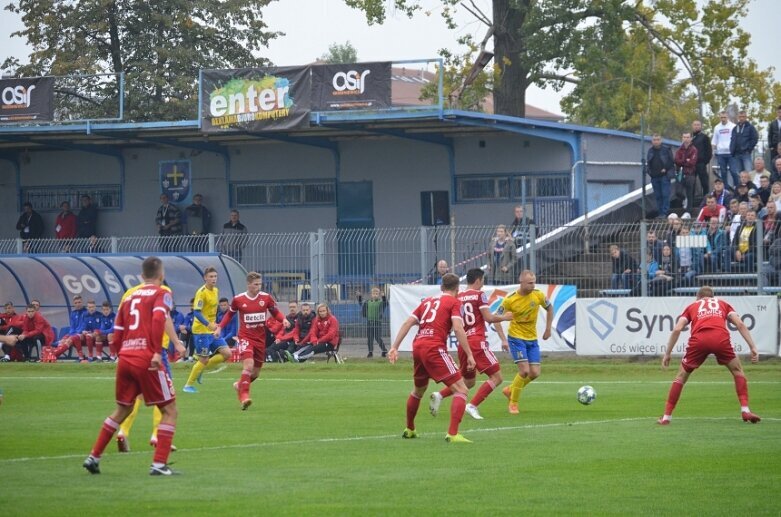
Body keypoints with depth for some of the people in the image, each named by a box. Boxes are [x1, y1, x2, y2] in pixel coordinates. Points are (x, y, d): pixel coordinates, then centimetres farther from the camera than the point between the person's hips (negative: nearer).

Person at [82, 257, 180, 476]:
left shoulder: (130, 297, 19)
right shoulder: (161, 294, 0)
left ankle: (93, 457, 22)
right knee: (170, 410, 4)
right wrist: (157, 352, -22)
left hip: (125, 359, 7)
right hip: (147, 360, -7)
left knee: (122, 410, 23)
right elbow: (158, 319, -19)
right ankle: (159, 464, -4)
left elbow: (117, 333, 19)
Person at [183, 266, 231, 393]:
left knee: (226, 353, -2)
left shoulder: (216, 291, 9)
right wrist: (209, 324, -34)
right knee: (204, 360, -4)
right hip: (201, 330, -8)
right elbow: (196, 312, -23)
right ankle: (188, 385, 11)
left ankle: (201, 369, 14)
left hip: (212, 330, 8)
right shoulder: (202, 292, -16)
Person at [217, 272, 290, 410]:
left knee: (255, 372, 11)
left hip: (260, 338, 3)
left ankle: (239, 385, 40)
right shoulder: (238, 299, -4)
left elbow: (275, 313, 8)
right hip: (245, 337, -3)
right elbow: (230, 314, 12)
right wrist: (220, 327, 4)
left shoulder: (266, 298, -2)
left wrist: (283, 320, -12)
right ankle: (244, 396, -21)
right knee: (248, 365, -25)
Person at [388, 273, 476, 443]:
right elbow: (458, 328, -11)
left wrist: (394, 347, 13)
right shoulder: (454, 302, 4)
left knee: (419, 390, 31)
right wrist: (469, 355, -11)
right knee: (461, 390, -6)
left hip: (417, 346, 7)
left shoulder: (428, 301, 22)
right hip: (435, 349, -7)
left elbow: (407, 323, 15)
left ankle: (409, 429, 45)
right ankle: (453, 434, -21)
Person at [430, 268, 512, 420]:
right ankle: (472, 406, -15)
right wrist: (505, 317, 7)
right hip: (477, 342, -7)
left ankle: (439, 395, 1)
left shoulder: (458, 297, 12)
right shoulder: (479, 295, -4)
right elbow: (489, 318, -9)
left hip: (463, 343, 7)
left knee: (468, 382, 22)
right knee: (496, 377, -3)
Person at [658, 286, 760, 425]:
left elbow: (677, 329, 17)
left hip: (698, 340, 0)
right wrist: (753, 347, 12)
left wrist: (667, 354, 22)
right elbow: (740, 324, 16)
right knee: (737, 371, 23)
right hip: (721, 339, 0)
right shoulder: (723, 304, 31)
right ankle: (745, 410, 10)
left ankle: (666, 417, 17)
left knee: (681, 376, 18)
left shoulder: (692, 306, 31)